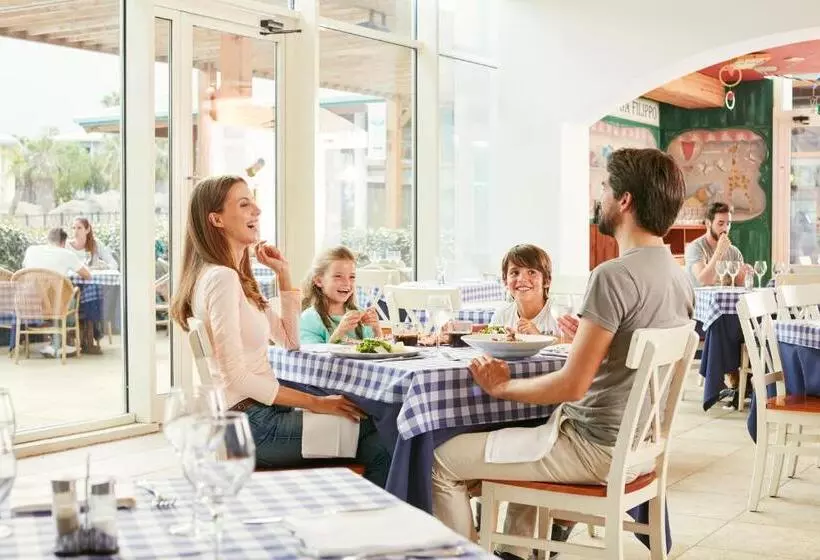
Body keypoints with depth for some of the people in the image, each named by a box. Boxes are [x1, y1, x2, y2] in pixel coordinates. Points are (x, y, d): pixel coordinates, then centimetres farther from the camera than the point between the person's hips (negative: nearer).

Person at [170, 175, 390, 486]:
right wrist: (315, 402, -17)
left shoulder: (239, 278, 16)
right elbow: (236, 376, -20)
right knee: (379, 441, -14)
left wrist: (283, 274, 14)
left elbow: (290, 341, 20)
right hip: (250, 422, -10)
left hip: (258, 412, 10)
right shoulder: (221, 278, -15)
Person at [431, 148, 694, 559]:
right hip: (637, 444, 10)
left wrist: (501, 387, -10)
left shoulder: (614, 275, -23)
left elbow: (572, 385, -23)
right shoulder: (679, 277, 6)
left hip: (597, 450, -10)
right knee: (525, 437, 35)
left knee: (445, 460, -1)